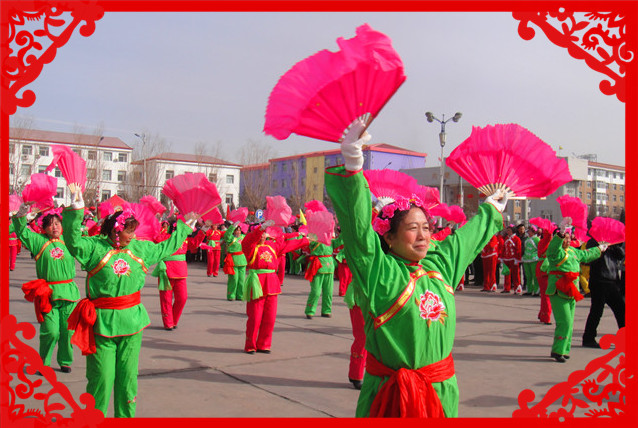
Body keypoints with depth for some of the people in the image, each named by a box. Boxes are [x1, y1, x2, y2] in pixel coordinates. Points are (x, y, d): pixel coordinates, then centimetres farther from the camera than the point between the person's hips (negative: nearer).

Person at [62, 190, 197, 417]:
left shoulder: (139, 248, 10)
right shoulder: (95, 247, -6)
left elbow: (164, 248, 26)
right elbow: (73, 242, -23)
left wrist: (184, 228, 34)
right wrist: (75, 213, -33)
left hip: (132, 321, 5)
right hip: (102, 322, -5)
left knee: (128, 375, 13)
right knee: (101, 377, 1)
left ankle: (126, 416, 27)